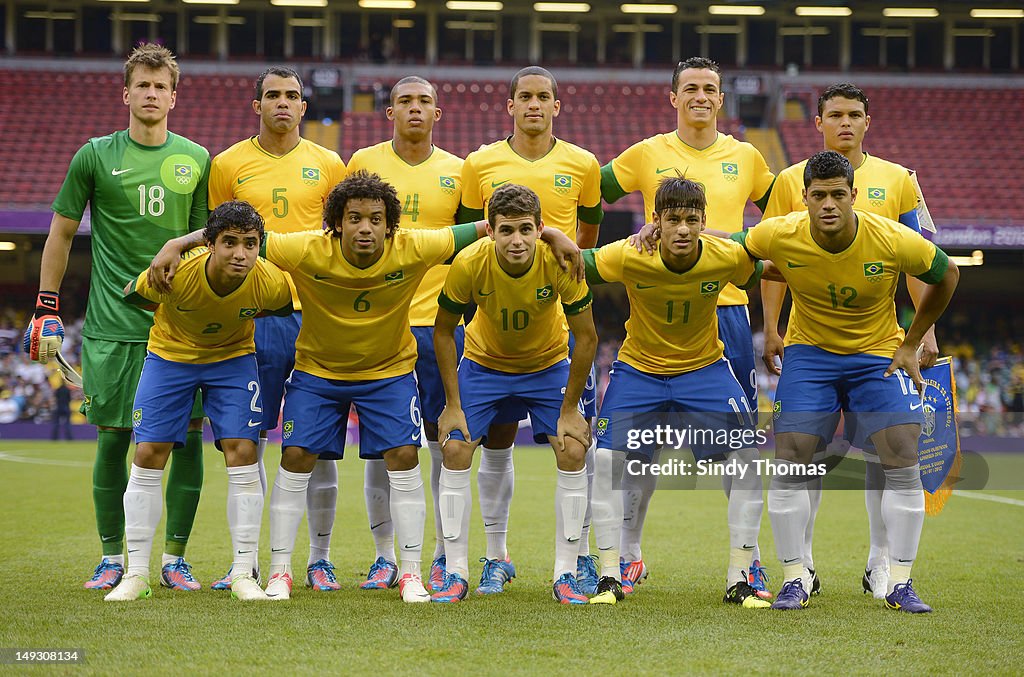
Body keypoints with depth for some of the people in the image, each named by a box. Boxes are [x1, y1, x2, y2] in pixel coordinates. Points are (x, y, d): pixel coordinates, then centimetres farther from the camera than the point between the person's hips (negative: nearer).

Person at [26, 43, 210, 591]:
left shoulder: (196, 160, 8)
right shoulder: (95, 156, 3)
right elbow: (61, 234, 9)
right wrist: (46, 310, 4)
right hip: (112, 325, -1)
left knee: (187, 438, -2)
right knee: (114, 439, 1)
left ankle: (175, 559, 9)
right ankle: (112, 558, 14)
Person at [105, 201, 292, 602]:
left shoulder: (272, 284, -28)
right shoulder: (174, 276, -34)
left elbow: (286, 312, -1)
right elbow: (131, 296, -9)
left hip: (233, 357, 1)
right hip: (170, 354, 0)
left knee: (242, 452, -11)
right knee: (148, 456, -5)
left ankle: (244, 575, -1)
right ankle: (136, 574, 5)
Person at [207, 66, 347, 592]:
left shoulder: (327, 165, 8)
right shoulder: (229, 164, 6)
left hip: (315, 313, 0)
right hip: (251, 316, 0)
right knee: (247, 440, 1)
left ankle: (319, 558, 10)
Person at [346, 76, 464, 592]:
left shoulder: (457, 172, 6)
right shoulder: (364, 163, 5)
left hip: (440, 319, 0)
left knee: (445, 439, 1)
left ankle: (445, 557, 10)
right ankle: (385, 558, 10)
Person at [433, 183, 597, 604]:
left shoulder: (560, 262, -30)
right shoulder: (469, 264, -29)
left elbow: (586, 337, -17)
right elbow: (443, 331, -12)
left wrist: (569, 410, -16)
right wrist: (453, 404, -13)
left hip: (548, 364, 0)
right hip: (483, 363, 0)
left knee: (573, 452, -14)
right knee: (455, 449, -13)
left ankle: (565, 575, -1)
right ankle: (456, 574, -2)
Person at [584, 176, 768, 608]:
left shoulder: (728, 257, -22)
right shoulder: (629, 257, -25)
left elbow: (765, 278, -2)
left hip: (705, 367, 1)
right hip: (638, 368, -1)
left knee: (747, 460, -11)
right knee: (607, 460, -15)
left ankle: (739, 580, 1)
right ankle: (609, 578, -2)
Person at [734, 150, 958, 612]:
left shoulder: (892, 241, -22)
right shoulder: (780, 236, -20)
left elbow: (946, 275, -3)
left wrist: (911, 345, -1)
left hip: (878, 354, 0)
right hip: (809, 351, 0)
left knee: (903, 461, -12)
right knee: (790, 461, -11)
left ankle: (899, 584, -2)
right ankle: (795, 580, 2)